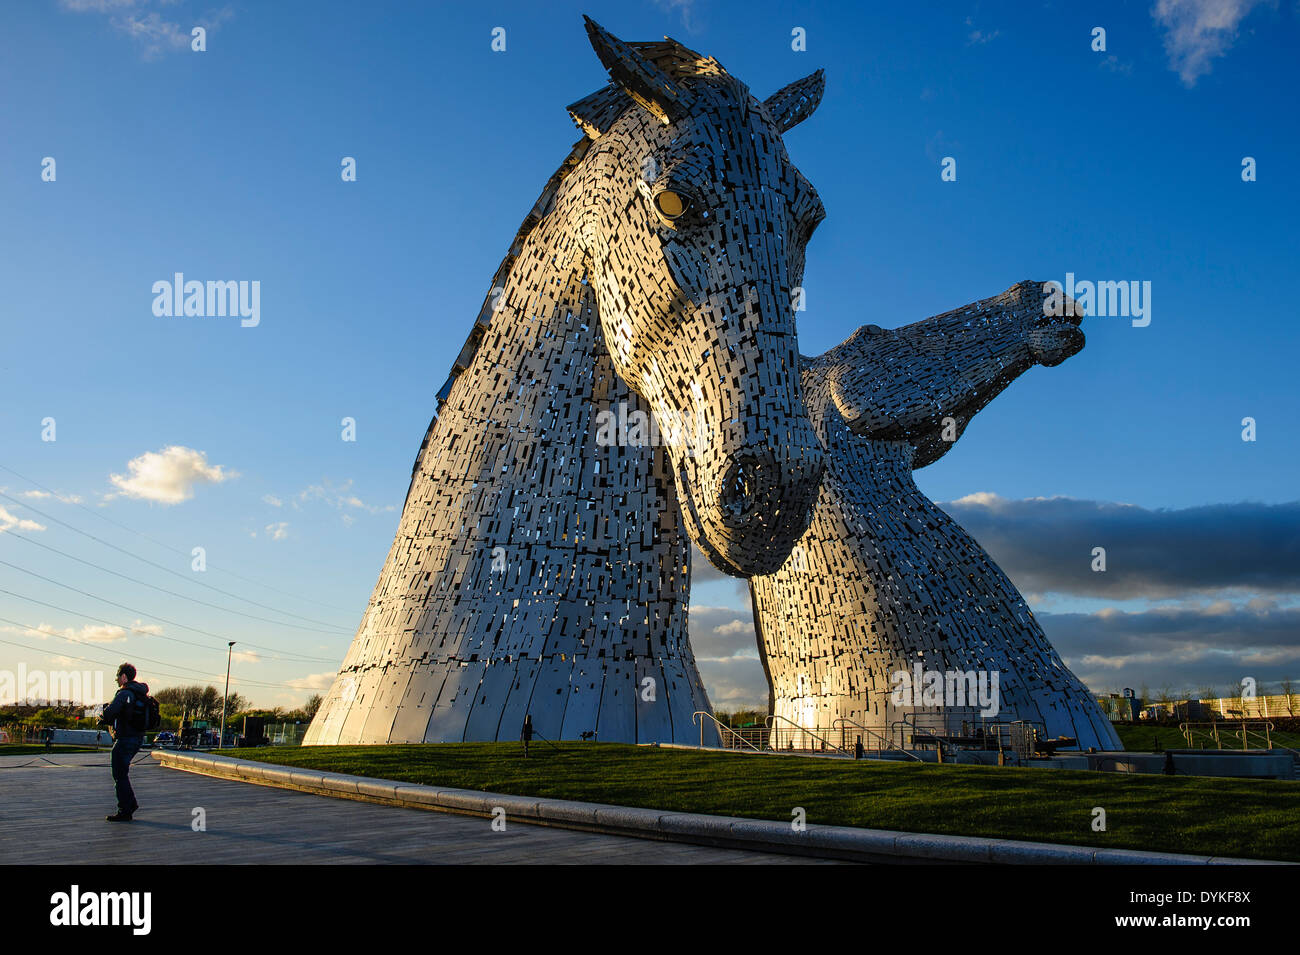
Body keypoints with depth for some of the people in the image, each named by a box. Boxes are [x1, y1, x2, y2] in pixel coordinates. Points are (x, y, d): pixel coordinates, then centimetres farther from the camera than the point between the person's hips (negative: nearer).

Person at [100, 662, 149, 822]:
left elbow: (111, 712, -25)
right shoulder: (141, 693, 13)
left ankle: (125, 812, 1)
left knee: (120, 775, -1)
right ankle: (131, 803, 22)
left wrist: (103, 719, -3)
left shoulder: (125, 693, -15)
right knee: (122, 772, 21)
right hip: (138, 737, 9)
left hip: (125, 739, -9)